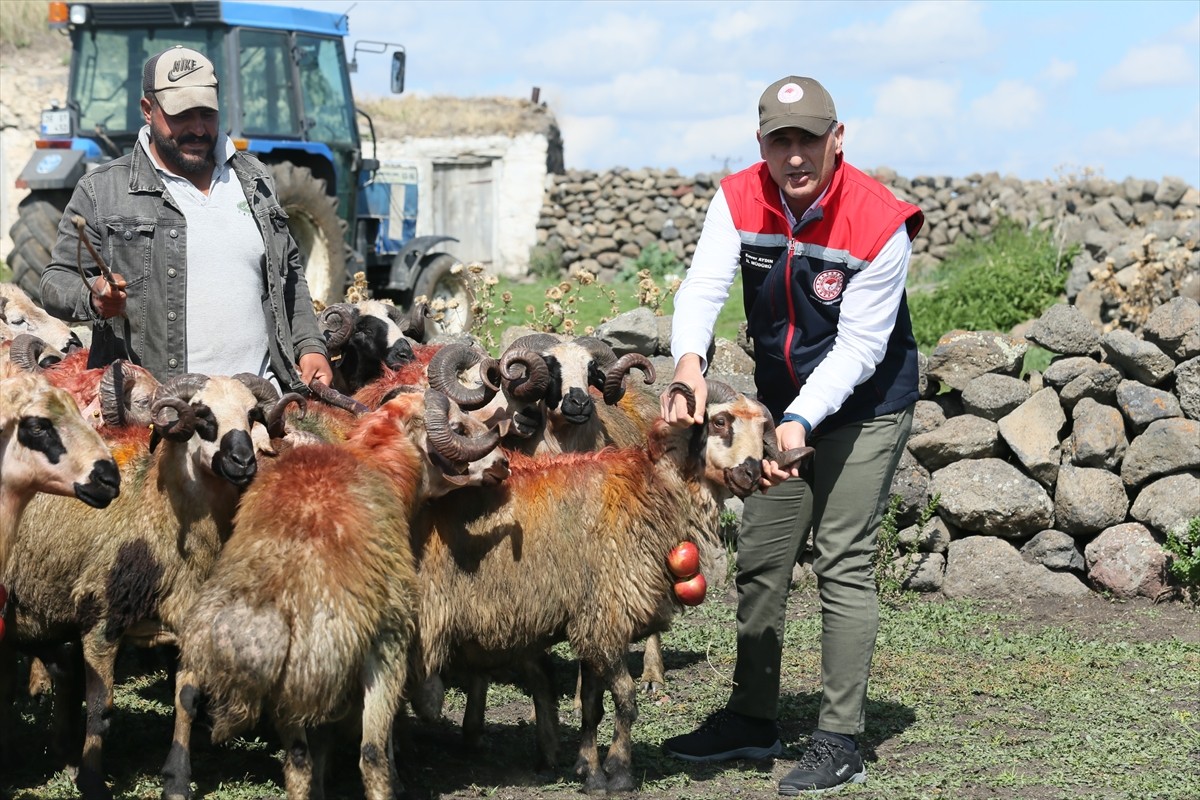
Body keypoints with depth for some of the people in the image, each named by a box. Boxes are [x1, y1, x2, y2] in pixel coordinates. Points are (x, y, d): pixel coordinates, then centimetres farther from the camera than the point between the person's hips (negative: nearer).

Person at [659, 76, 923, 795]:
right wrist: (689, 363, -44)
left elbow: (859, 346, -25)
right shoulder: (740, 200, -13)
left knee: (844, 565, -9)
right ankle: (753, 721, 25)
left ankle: (841, 742, -2)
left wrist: (801, 423, -36)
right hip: (782, 401, 6)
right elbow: (704, 287, -24)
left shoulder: (879, 223, -26)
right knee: (761, 559, 11)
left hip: (865, 407, -5)